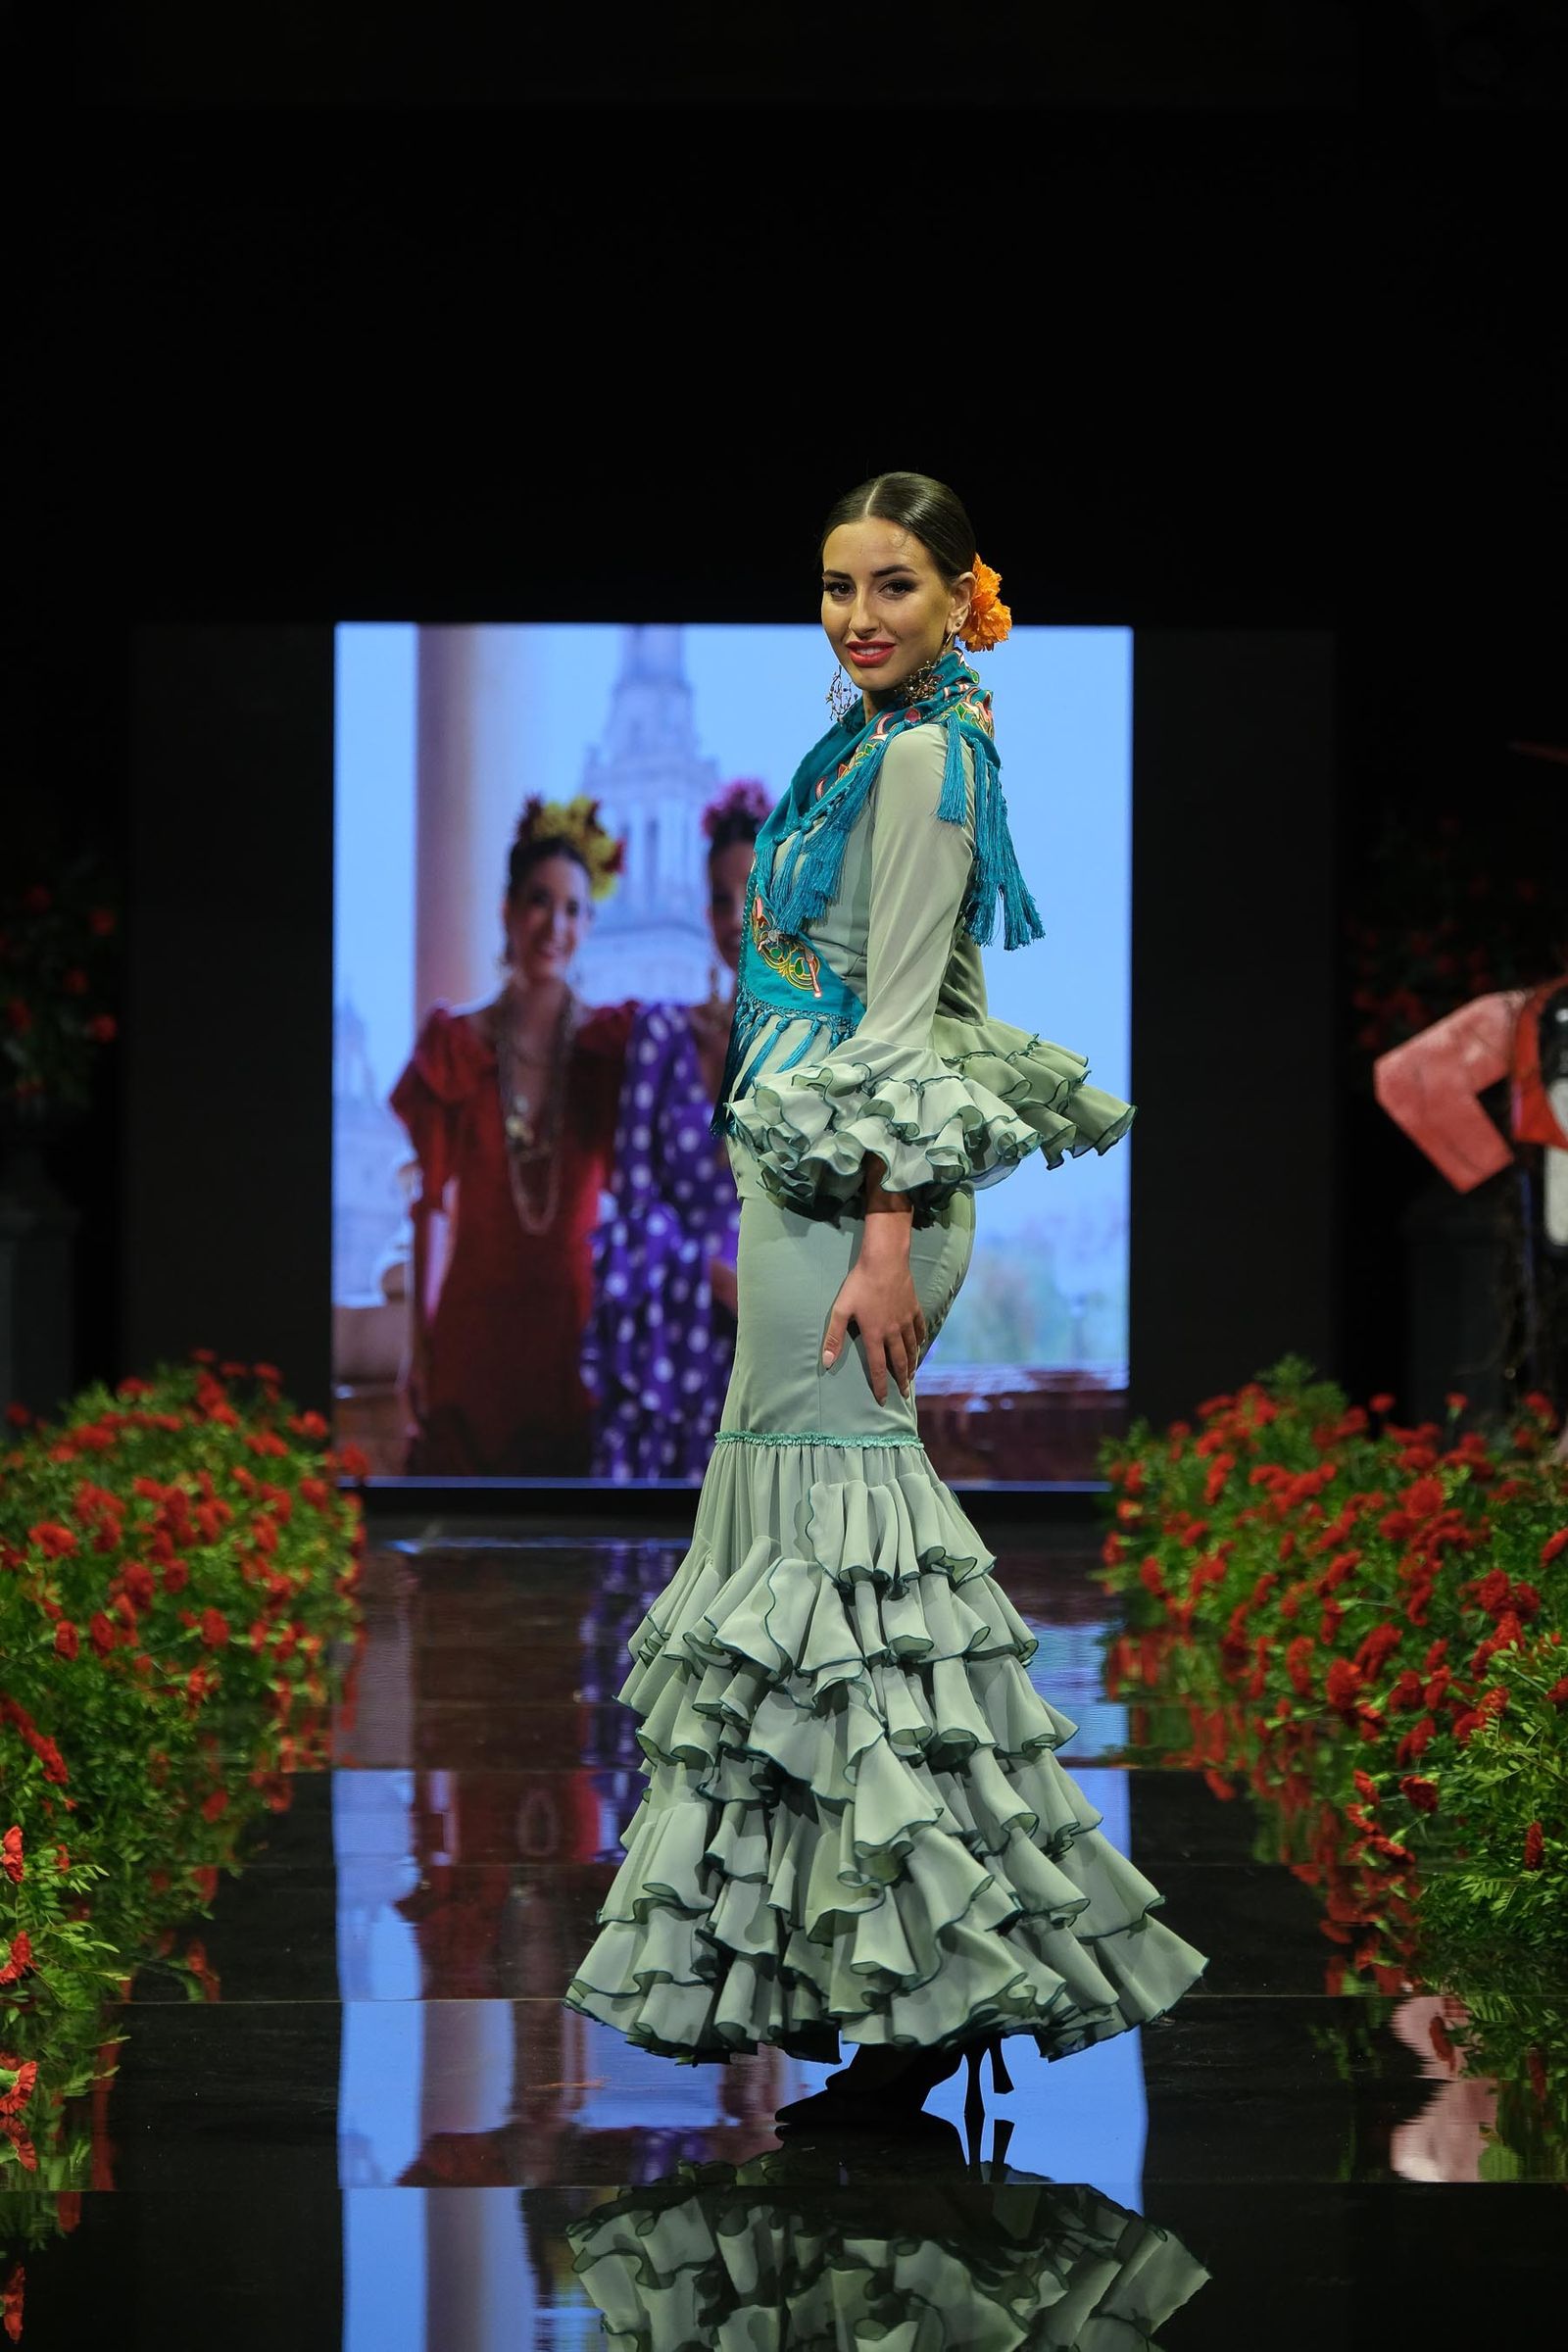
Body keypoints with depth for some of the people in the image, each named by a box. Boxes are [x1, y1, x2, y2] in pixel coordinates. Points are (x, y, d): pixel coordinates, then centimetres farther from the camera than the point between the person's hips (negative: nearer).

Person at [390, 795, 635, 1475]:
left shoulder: (607, 1042, 3)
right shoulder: (457, 1047, 3)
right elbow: (431, 1208, 4)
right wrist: (417, 1347, 1)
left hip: (575, 1322, 0)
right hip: (475, 1326, 0)